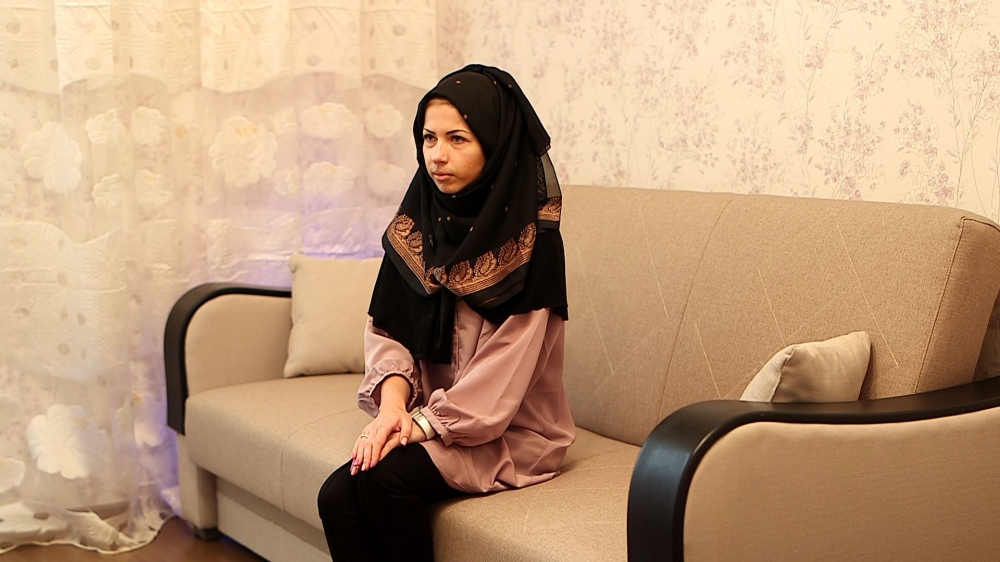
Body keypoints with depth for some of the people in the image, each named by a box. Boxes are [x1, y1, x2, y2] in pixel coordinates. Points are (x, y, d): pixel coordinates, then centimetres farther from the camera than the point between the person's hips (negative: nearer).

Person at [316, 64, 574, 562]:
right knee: (337, 496, -21)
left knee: (385, 475, -27)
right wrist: (393, 400, -17)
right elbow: (388, 330, 2)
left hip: (511, 431, -5)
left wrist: (421, 425, -21)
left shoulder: (531, 240, -13)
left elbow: (500, 376, -17)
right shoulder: (416, 223, 3)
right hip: (427, 415, 5)